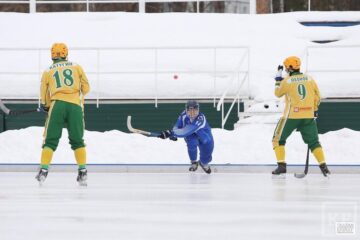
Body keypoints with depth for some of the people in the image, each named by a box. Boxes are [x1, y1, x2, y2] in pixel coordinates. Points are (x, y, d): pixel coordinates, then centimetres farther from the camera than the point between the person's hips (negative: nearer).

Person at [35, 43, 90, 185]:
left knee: (50, 140, 6)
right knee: (77, 140, 11)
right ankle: (82, 171, 6)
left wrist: (46, 107, 35)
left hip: (57, 105, 0)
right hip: (75, 105, 0)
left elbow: (44, 97, 17)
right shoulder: (77, 67, 16)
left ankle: (44, 170, -3)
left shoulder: (47, 72, 16)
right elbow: (86, 88, 18)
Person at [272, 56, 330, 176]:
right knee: (313, 142, 10)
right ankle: (323, 166, -2)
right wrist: (314, 110, 23)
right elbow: (317, 97, 11)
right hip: (308, 116, 3)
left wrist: (278, 77, 19)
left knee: (278, 139, 11)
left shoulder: (287, 81, -6)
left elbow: (278, 93, 11)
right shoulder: (309, 79, 4)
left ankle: (281, 165, 2)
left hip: (291, 115, -3)